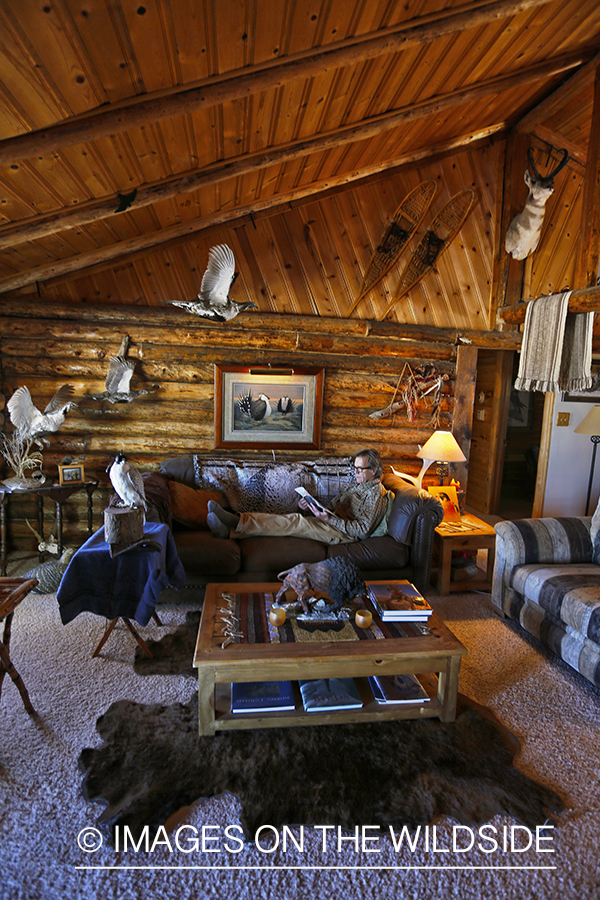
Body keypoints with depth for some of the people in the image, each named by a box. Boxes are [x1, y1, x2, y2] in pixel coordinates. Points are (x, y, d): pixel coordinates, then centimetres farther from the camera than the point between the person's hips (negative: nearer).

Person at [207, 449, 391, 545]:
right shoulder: (357, 486, 24)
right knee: (289, 518, -14)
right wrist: (311, 506, 2)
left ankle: (237, 521, -36)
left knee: (295, 521, -28)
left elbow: (363, 530, -15)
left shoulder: (376, 494, -5)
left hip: (344, 533, -8)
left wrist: (330, 519, -22)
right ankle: (229, 530, -27)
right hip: (332, 524, 8)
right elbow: (332, 506, 21)